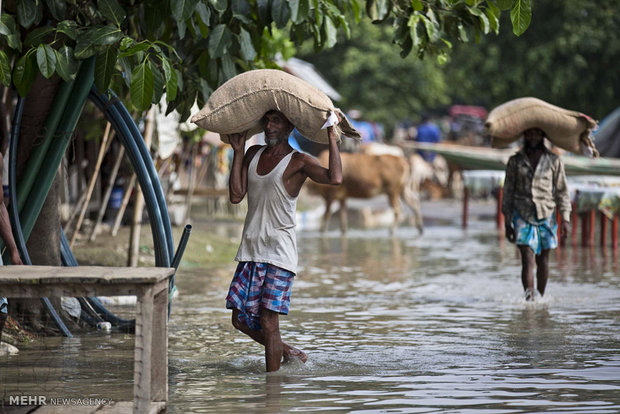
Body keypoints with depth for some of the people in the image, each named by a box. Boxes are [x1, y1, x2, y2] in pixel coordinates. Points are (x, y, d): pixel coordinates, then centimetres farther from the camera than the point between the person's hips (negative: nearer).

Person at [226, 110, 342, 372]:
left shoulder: (298, 161, -5)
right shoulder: (253, 154, 14)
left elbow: (335, 178, -23)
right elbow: (236, 195, 5)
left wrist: (332, 137, -18)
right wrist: (238, 152, 4)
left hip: (279, 252, -6)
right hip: (250, 250, 7)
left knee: (268, 322, -9)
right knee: (241, 319, 8)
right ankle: (290, 353, 26)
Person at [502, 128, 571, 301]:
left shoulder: (554, 161, 5)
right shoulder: (515, 161, 6)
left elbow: (562, 191, 6)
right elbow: (508, 193, 9)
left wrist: (565, 219, 0)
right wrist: (507, 223, 5)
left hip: (546, 216, 1)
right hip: (522, 215, -1)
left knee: (543, 261, 7)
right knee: (528, 259, -13)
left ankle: (541, 298, 19)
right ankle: (528, 298, -21)